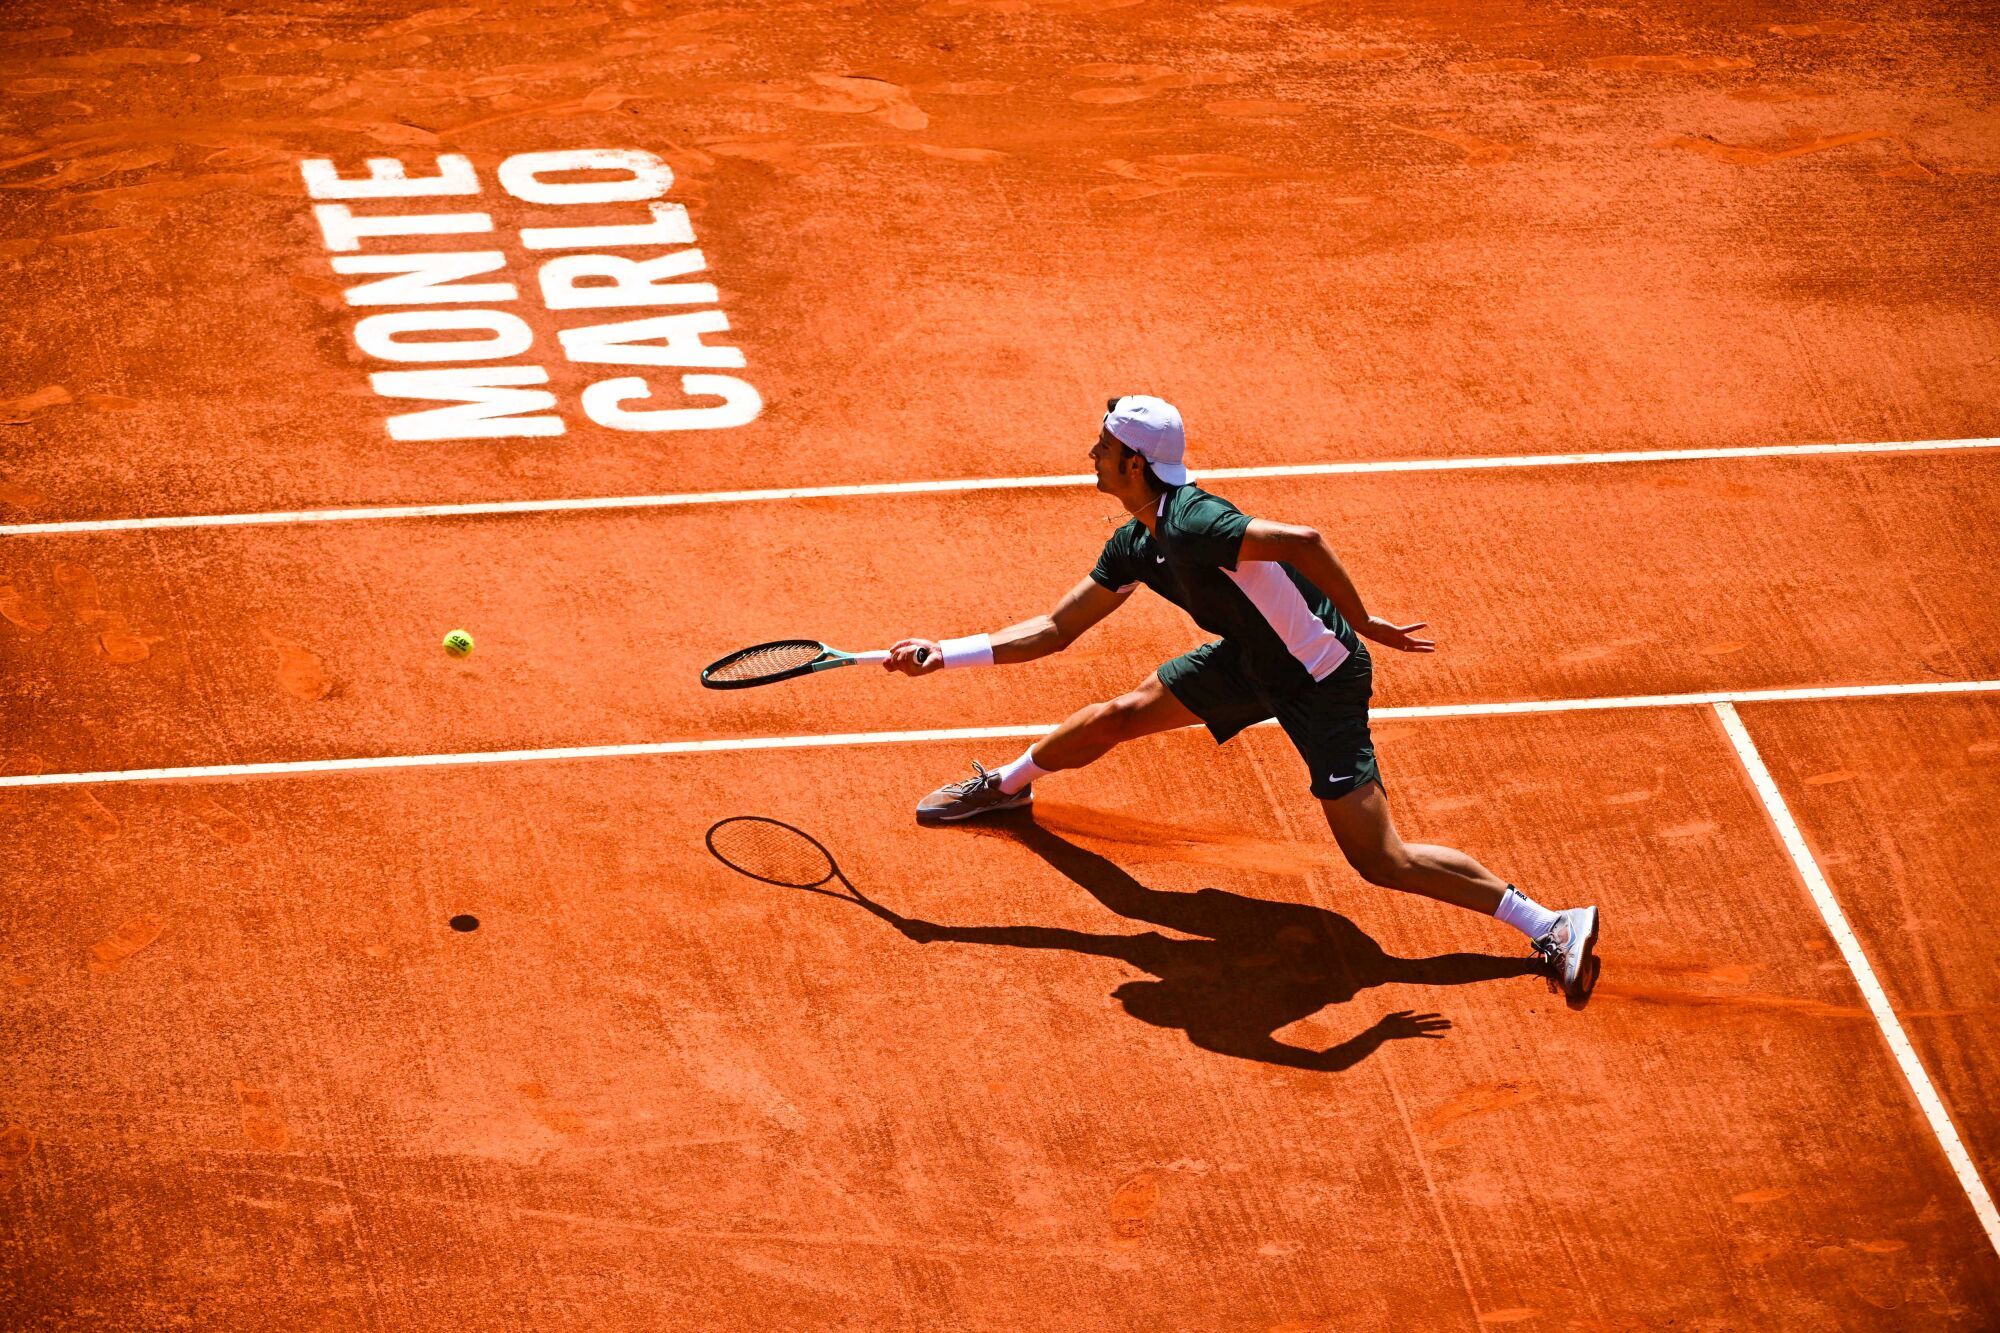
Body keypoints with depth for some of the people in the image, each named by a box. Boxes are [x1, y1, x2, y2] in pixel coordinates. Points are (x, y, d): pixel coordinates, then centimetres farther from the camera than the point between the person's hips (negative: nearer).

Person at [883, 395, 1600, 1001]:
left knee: (1382, 861, -12)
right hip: (1253, 660, 9)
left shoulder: (1191, 525, -30)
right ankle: (1005, 785, 47)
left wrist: (1362, 625, -32)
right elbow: (1055, 629, 10)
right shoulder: (1137, 546, 1)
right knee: (1118, 715, 17)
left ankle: (1550, 926, -8)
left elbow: (1302, 540, -41)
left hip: (1323, 680, -9)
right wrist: (945, 653, 5)